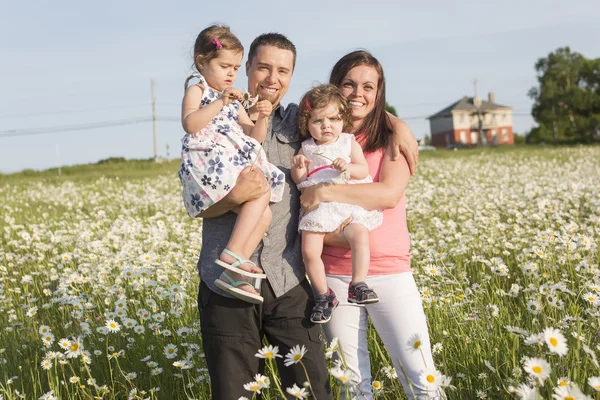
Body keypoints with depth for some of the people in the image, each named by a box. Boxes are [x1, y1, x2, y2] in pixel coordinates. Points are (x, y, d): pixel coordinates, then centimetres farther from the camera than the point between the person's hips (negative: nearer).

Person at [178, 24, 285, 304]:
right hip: (208, 163, -8)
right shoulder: (197, 89, 3)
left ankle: (234, 274, -12)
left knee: (264, 212, -8)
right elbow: (189, 124, -16)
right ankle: (232, 254, -27)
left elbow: (254, 137, 21)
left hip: (237, 164, 8)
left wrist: (262, 119, 2)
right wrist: (220, 101, -19)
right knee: (261, 193, -25)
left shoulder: (233, 100, 25)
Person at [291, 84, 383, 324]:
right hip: (317, 207, 1)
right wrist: (297, 167, -13)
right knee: (309, 250, -15)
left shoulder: (349, 143, 8)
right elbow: (299, 180, 8)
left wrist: (348, 167, -20)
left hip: (349, 204, -1)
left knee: (360, 236, -27)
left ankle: (357, 286, -14)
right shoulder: (307, 148, 10)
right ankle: (323, 295, 3)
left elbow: (363, 170, 0)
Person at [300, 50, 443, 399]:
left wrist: (324, 192, -17)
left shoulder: (392, 138, 2)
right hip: (335, 276, 2)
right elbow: (305, 215, 4)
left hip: (390, 273, -1)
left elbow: (390, 193, -15)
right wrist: (331, 233, -16)